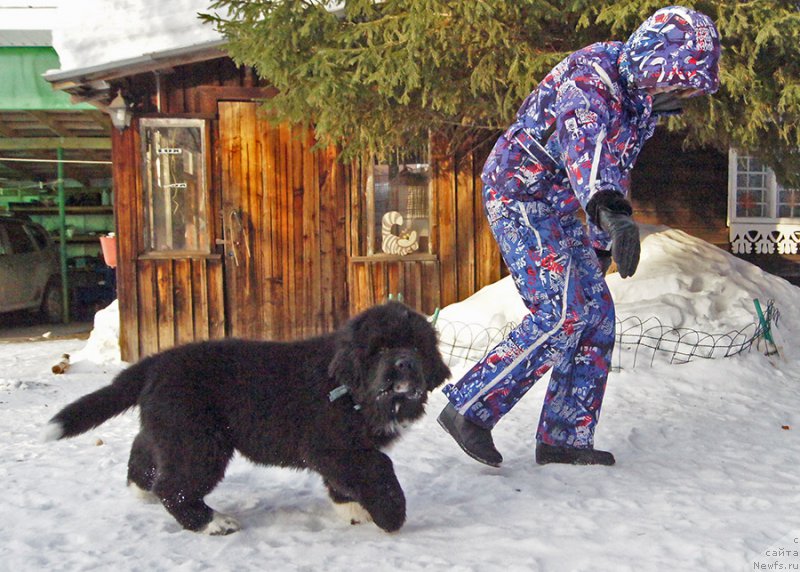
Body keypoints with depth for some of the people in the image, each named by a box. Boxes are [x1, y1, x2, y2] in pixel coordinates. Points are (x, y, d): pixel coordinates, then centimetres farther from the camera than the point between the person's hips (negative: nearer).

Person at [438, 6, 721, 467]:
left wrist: (601, 240, 27)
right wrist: (612, 212, -63)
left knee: (597, 316, 5)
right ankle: (469, 410, -11)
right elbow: (587, 144, -45)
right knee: (562, 313, -20)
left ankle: (564, 438, 12)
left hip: (559, 213, 9)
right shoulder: (591, 78, -22)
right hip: (519, 198, -9)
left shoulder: (641, 98, 8)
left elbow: (617, 167, 22)